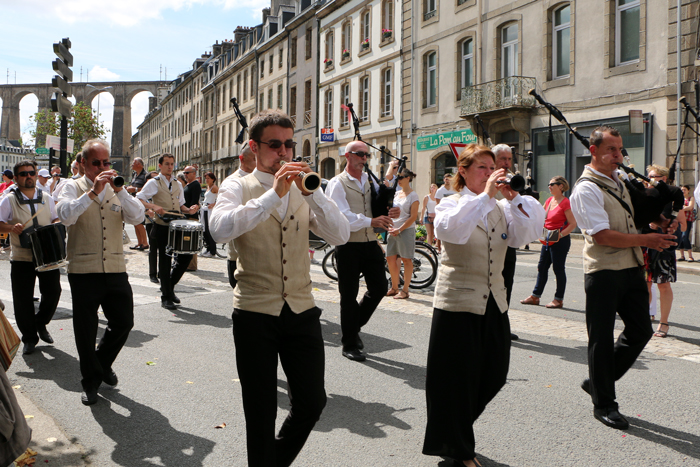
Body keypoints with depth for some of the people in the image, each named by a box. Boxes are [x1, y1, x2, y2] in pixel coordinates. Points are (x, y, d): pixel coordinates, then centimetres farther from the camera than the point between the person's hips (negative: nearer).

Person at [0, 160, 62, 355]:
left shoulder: (46, 198, 10)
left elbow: (56, 219, 17)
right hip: (21, 257, -2)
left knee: (53, 291, 3)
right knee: (23, 300, 2)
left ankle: (41, 323, 30)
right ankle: (29, 337, 18)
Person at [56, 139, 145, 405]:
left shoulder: (118, 190, 12)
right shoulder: (74, 188, 3)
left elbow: (138, 217, -4)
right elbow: (65, 216, -16)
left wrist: (120, 191, -17)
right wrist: (93, 192, -23)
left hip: (115, 269, 3)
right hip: (84, 270, -3)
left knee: (124, 322, 6)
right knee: (86, 330, 6)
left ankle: (104, 362, 34)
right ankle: (91, 381, 25)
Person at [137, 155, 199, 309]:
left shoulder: (177, 184, 16)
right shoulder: (154, 183, -2)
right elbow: (138, 199, -11)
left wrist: (189, 210, 0)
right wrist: (153, 206, -28)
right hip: (162, 227, -5)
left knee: (186, 255, 3)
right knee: (165, 262, -1)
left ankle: (170, 286, 24)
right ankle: (166, 297, 10)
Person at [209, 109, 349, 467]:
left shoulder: (304, 189, 9)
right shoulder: (238, 188, -1)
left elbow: (340, 236, -4)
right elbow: (220, 229, -22)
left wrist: (312, 192, -16)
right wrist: (273, 193, -26)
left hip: (302, 312, 3)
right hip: (255, 314, -3)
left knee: (312, 402, 9)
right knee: (261, 411, 8)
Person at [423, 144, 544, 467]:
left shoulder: (500, 208, 12)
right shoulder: (452, 204, -3)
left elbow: (527, 234, -4)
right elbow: (449, 228, -28)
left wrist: (513, 198, -12)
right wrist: (484, 195, -28)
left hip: (494, 304, 6)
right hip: (458, 304, -6)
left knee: (494, 374, 11)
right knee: (457, 379, 2)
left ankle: (459, 433, 34)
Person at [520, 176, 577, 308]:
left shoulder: (565, 202, -12)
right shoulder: (549, 201, 10)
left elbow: (573, 224, -15)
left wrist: (560, 235, -23)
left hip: (560, 240, -8)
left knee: (558, 269, -1)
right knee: (542, 267, 11)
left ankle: (558, 299, 9)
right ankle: (535, 296, 20)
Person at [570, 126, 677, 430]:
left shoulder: (620, 181, 14)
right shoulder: (586, 189, -11)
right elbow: (603, 235, -19)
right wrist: (646, 240, -17)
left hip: (631, 268, 8)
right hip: (603, 272, -8)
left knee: (640, 330, 11)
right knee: (602, 339, 2)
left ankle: (597, 382, 27)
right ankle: (603, 404, 17)